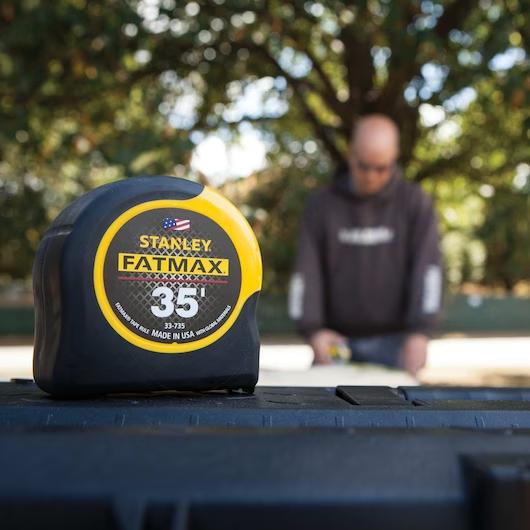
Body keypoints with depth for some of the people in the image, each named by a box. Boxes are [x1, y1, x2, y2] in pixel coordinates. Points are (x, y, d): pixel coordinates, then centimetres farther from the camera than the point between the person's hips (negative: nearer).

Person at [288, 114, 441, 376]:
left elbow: (427, 268, -7)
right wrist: (313, 329, -13)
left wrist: (420, 332, -18)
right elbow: (306, 272, 0)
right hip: (337, 342, 1)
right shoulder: (322, 204, 6)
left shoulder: (415, 203, 2)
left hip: (393, 344, -1)